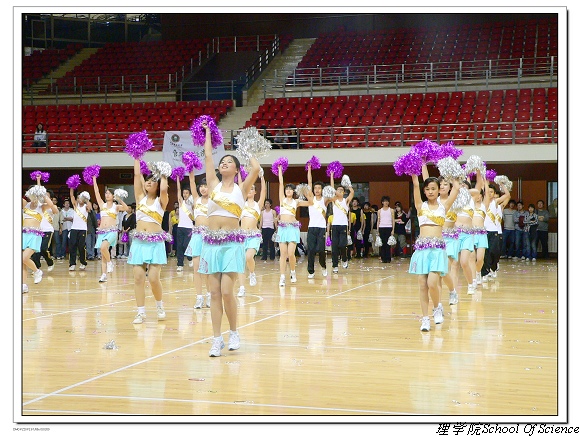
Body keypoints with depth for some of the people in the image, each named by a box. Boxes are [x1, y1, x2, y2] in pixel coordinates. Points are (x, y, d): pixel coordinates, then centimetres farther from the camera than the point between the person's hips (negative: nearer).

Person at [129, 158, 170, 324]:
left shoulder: (161, 201, 3)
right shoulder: (140, 198, 11)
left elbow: (164, 189, -18)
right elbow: (137, 175, 7)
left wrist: (163, 176, -1)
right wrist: (137, 156, 9)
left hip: (156, 242, -3)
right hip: (139, 241, 3)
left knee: (154, 278, -8)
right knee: (138, 278, -2)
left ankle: (159, 306, 15)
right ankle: (141, 312, 4)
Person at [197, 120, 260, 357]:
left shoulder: (241, 189, 6)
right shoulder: (213, 185, 12)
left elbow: (256, 169, -9)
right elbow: (208, 156, 12)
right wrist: (207, 132, 19)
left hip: (232, 243, -3)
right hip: (211, 243, 3)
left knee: (226, 291, -11)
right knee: (214, 293, 0)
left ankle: (234, 332, 9)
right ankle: (217, 339, 5)